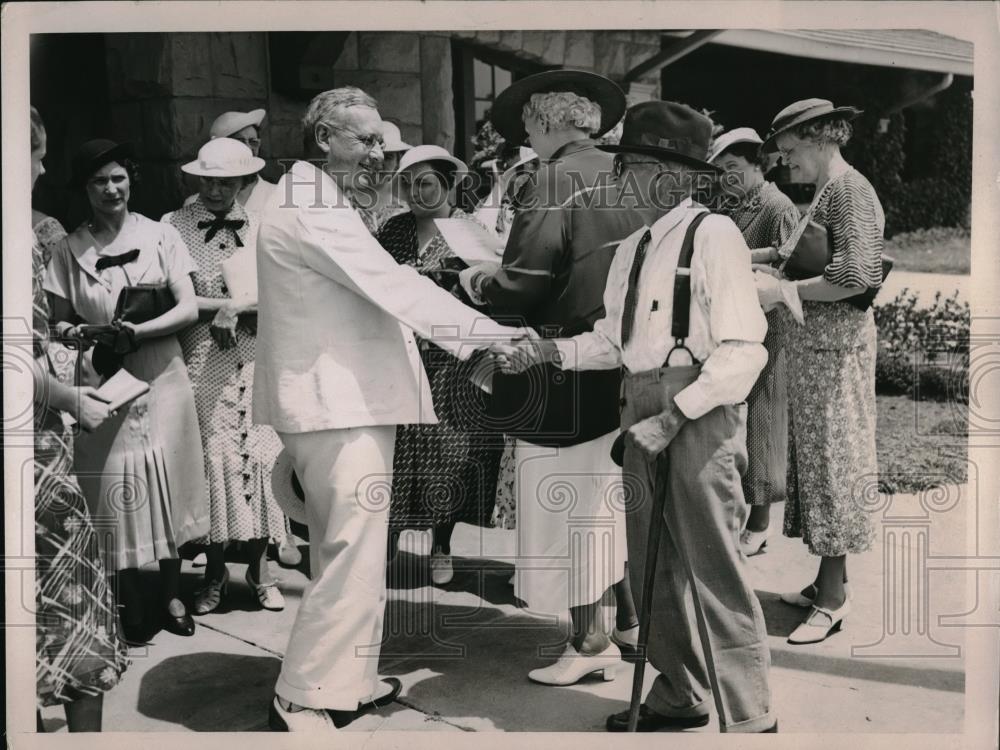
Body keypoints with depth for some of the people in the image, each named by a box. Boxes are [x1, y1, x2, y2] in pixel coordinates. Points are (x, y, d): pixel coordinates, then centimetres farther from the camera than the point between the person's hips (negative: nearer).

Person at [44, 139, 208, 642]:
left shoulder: (161, 237, 3)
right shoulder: (68, 251, 5)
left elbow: (188, 309, -3)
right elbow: (58, 320, 8)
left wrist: (137, 332, -18)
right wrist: (73, 332, -16)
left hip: (161, 380, 0)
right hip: (102, 384, 0)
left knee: (165, 484, 2)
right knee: (115, 492, 0)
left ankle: (171, 595, 16)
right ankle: (129, 605, 12)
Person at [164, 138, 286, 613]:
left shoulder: (261, 226, 8)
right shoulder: (174, 226, 3)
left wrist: (234, 308, -12)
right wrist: (227, 305, -10)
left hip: (255, 356, 2)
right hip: (201, 359, -1)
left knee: (259, 451, 0)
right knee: (212, 454, -2)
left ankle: (259, 565, 11)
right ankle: (214, 571, 11)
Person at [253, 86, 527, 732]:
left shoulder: (320, 208, 20)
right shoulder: (309, 211, -14)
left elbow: (373, 293, 18)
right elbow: (392, 285, -23)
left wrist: (474, 341, 10)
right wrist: (491, 334, -23)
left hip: (345, 398, 11)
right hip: (338, 404, -11)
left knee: (346, 552, 17)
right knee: (354, 555, -9)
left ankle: (348, 679, 28)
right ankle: (303, 700, 0)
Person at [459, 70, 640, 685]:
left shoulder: (556, 180, -11)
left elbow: (529, 280, -17)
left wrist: (479, 283, 1)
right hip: (626, 365, 7)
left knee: (568, 499, 3)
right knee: (619, 494, 18)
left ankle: (592, 639, 9)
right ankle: (631, 618, 28)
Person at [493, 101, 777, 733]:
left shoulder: (714, 234, -9)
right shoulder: (634, 247, 14)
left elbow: (744, 350, -14)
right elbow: (613, 341, 15)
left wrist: (676, 413, -19)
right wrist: (543, 351, 2)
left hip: (700, 411, -8)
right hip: (645, 411, 8)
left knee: (713, 565, -5)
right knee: (653, 563, 15)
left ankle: (750, 717, 9)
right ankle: (678, 697, 32)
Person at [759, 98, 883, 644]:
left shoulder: (850, 190, -13)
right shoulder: (825, 192, 16)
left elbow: (855, 278, -23)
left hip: (835, 346, -9)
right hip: (811, 344, 9)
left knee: (831, 459, -4)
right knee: (815, 457, 12)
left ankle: (833, 600, 5)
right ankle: (828, 582, 22)